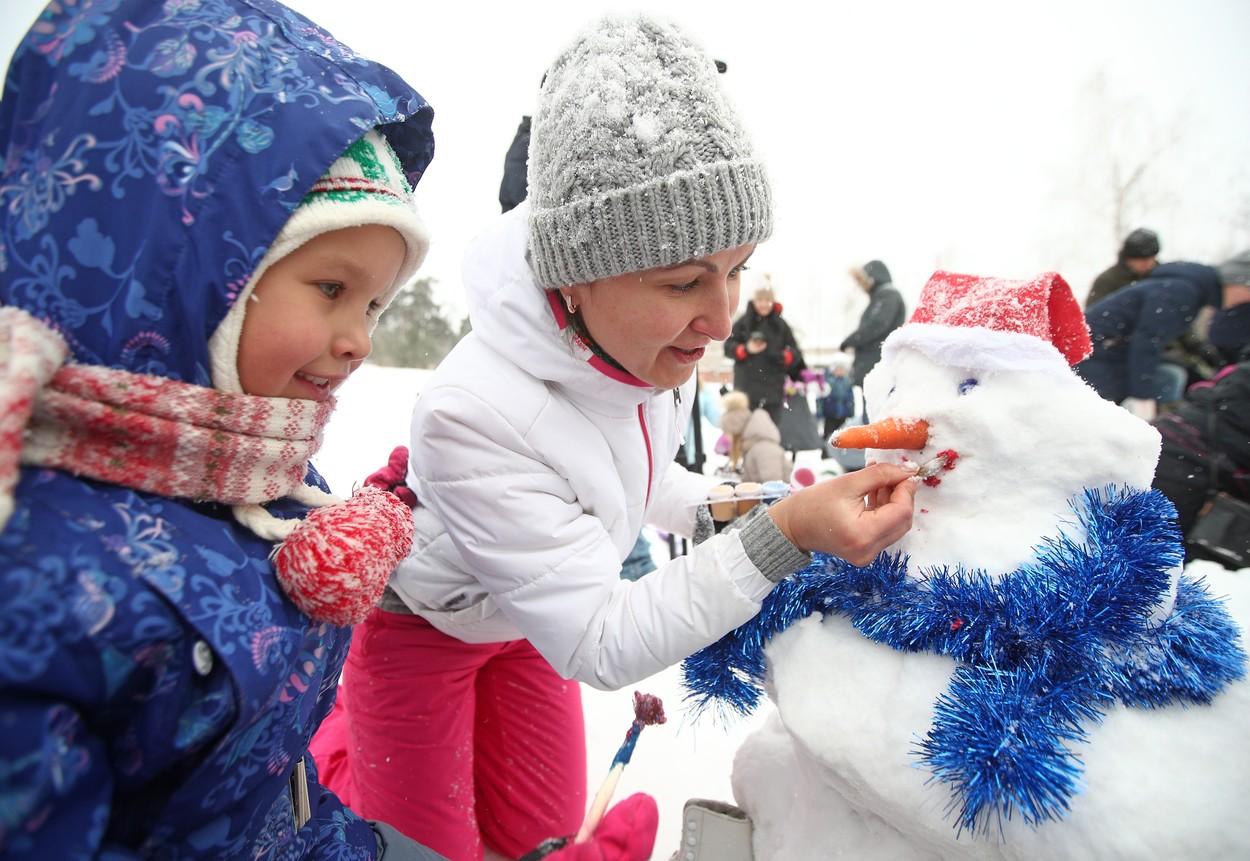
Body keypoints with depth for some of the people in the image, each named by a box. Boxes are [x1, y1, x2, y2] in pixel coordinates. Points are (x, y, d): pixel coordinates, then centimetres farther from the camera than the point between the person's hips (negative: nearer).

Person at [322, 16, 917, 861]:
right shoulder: (472, 412, -41)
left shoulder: (657, 348, -20)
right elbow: (599, 647, -36)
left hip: (529, 619, 6)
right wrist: (782, 538, -45)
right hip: (423, 625, -5)